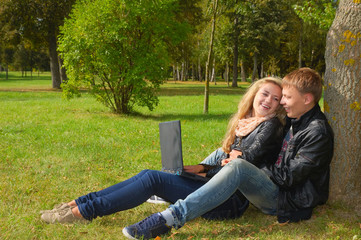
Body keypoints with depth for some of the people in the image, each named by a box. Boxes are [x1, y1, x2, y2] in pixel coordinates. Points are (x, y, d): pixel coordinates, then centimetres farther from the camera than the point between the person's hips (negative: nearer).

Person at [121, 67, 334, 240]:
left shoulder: (318, 132, -14)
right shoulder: (294, 121, 14)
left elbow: (289, 176, -19)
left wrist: (243, 161, -14)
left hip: (288, 201, -10)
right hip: (275, 187, 10)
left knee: (238, 167, -34)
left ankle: (171, 218, -42)